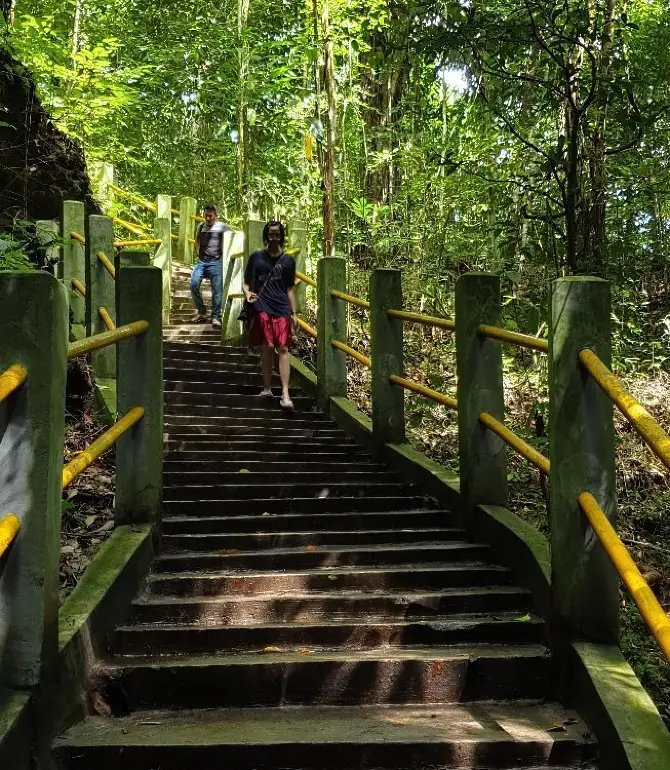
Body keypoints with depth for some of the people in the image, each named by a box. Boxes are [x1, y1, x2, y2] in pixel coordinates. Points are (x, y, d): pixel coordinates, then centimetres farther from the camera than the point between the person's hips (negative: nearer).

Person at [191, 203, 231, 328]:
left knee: (217, 290, -2)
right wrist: (197, 251, 15)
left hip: (216, 262, -4)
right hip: (201, 260, 4)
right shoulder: (201, 226, 13)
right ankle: (200, 312, 4)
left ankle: (216, 317, 6)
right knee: (194, 284, -11)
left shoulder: (222, 227, -1)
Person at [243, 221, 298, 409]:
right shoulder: (256, 257, 9)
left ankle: (285, 394, -14)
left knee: (283, 348, -8)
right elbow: (246, 283, 11)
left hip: (282, 309, 1)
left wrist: (294, 313, 9)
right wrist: (247, 292, -12)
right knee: (267, 347, -4)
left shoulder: (288, 260, 13)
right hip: (262, 308, -1)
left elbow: (289, 289, 15)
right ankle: (267, 388, 9)